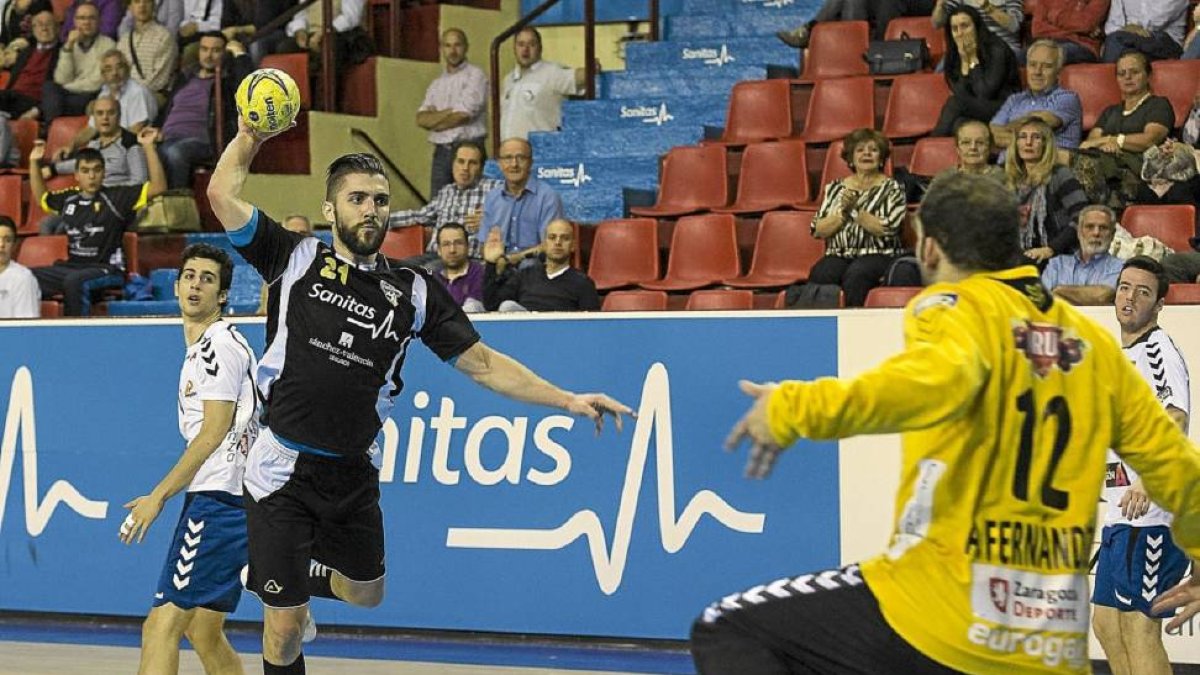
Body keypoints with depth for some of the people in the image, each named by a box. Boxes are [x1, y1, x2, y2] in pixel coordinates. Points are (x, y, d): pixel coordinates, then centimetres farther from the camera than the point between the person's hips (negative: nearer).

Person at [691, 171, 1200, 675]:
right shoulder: (1093, 341, 15)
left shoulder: (957, 307, -3)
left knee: (726, 632, 2)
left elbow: (938, 380, -27)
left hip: (934, 618, -7)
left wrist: (795, 408, -25)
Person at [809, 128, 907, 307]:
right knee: (819, 275, -31)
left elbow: (887, 228, -10)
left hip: (878, 255, -3)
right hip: (838, 256, 3)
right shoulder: (835, 188, 17)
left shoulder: (892, 189, 7)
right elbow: (818, 230, 6)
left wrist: (854, 210, -9)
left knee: (855, 275, -36)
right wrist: (843, 212, -8)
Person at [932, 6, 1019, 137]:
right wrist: (964, 61, -10)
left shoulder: (996, 51, -10)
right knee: (959, 123, -31)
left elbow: (985, 94, -16)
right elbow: (960, 95, -5)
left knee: (955, 103, -28)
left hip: (1004, 108, -5)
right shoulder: (954, 56, 6)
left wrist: (974, 60, -12)